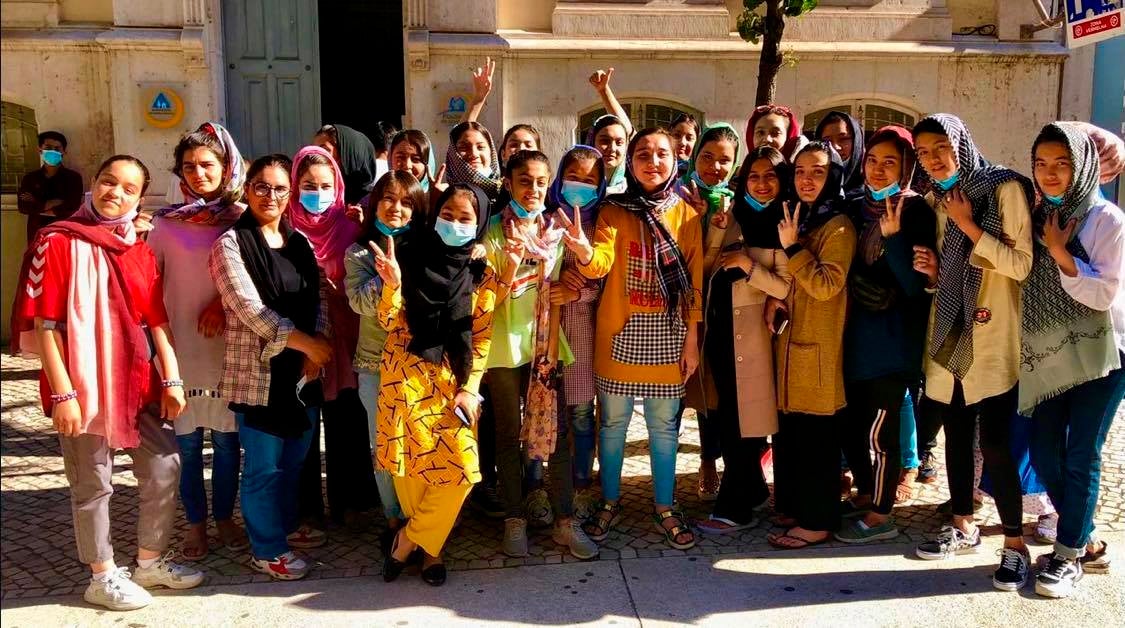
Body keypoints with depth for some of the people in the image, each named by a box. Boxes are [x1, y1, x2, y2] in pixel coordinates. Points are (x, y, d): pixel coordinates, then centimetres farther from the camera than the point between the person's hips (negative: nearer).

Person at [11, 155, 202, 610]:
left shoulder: (140, 251, 10)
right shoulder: (59, 243, -10)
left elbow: (157, 321, 10)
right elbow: (44, 325, -14)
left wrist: (171, 378, 3)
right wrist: (62, 393, -18)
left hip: (137, 383, 7)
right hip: (83, 385, -6)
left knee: (164, 466, 12)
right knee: (94, 484, 7)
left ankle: (151, 562, 30)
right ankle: (103, 577, 23)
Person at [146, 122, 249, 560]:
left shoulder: (241, 219, 2)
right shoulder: (167, 222, 4)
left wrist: (224, 304, -12)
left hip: (228, 342, 0)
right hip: (181, 341, 0)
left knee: (227, 437, 7)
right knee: (187, 440, 6)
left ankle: (224, 517, 23)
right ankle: (195, 523, 19)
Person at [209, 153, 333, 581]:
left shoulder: (300, 243, 11)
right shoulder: (231, 244, -7)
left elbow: (319, 300, 8)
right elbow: (248, 308, -15)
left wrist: (316, 350, -8)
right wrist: (304, 342, -16)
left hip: (303, 369, 6)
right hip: (257, 370, -6)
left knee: (294, 457, 17)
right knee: (264, 464, 3)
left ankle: (285, 525, 37)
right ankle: (267, 549, 17)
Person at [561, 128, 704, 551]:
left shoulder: (686, 214, 1)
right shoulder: (614, 211, -1)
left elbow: (695, 281, 1)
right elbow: (600, 264, -16)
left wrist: (692, 339, -1)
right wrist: (584, 251, -40)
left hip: (667, 335, 1)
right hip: (620, 333, 0)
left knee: (663, 425, 9)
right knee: (613, 422, 10)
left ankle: (665, 508, 24)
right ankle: (610, 503, 27)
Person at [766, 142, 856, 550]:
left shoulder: (839, 226, -10)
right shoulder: (797, 219, 15)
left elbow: (827, 285, -21)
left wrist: (792, 248, -20)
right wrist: (774, 298, 9)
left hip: (819, 348, -8)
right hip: (791, 343, 8)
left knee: (817, 436, -2)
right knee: (790, 433, 13)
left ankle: (819, 521, 7)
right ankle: (796, 508, 24)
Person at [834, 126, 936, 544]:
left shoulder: (916, 212, -8)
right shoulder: (856, 209, 9)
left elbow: (916, 284, -14)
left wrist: (892, 236, -24)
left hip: (894, 338, -6)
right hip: (856, 333, 6)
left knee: (880, 429, 0)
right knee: (850, 423, 13)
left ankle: (881, 515, 14)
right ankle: (867, 493, 33)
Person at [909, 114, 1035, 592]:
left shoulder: (1006, 188, -8)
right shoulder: (934, 199, 12)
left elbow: (1022, 265, -14)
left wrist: (969, 225, -17)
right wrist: (931, 271, -1)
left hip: (993, 339, -6)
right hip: (948, 334, 6)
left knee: (995, 442, -8)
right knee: (955, 434, 12)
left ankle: (1014, 545, 5)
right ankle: (963, 528, 26)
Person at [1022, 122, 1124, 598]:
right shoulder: (1035, 218, 8)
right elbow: (1016, 277, 14)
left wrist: (1060, 252, -17)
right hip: (1048, 357, 5)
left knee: (1081, 457, -3)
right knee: (1044, 456, 5)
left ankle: (1069, 555, 9)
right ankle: (1084, 538, 24)